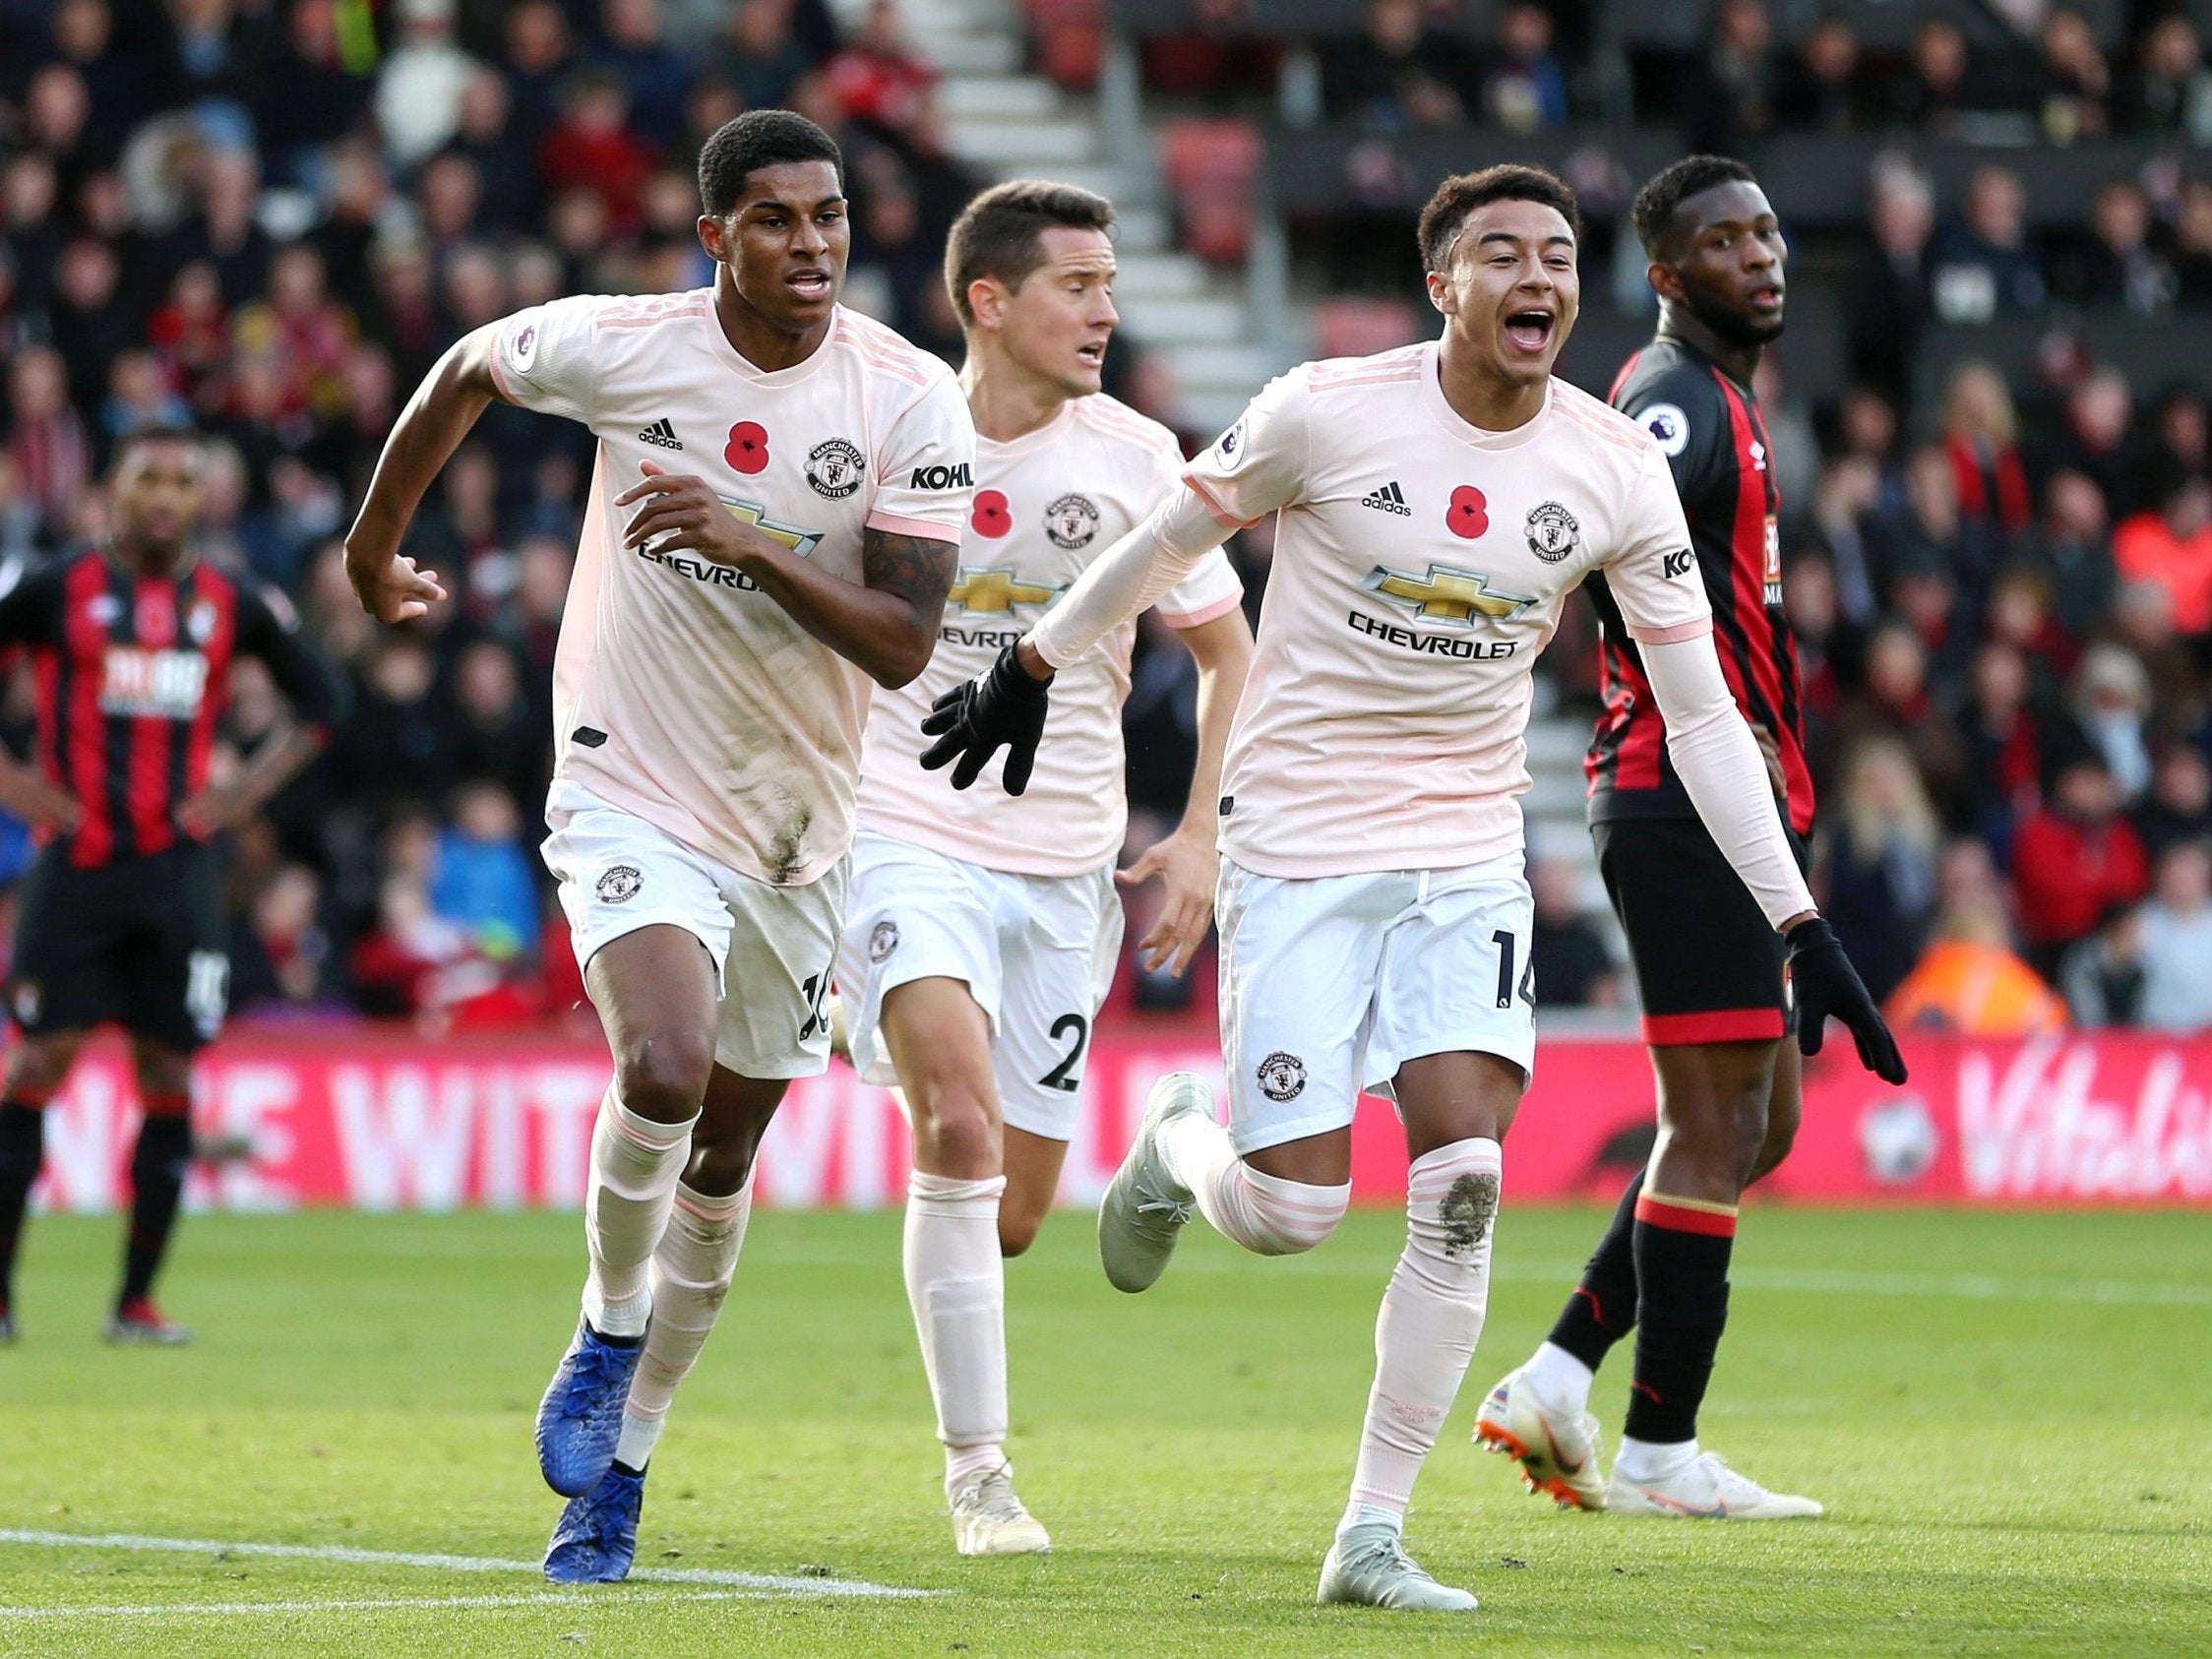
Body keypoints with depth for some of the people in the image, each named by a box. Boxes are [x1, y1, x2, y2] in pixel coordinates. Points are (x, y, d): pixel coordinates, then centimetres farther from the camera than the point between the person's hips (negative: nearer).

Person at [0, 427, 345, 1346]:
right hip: (76, 860, -2)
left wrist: (250, 789, 7)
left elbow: (321, 696, 18)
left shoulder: (232, 605, 7)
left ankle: (137, 1300, 7)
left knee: (169, 1078, 1)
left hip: (178, 866, 3)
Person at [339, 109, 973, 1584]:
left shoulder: (912, 402, -11)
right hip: (634, 791, -3)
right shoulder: (619, 348, -11)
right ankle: (607, 1334, 1)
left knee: (724, 1158, 11)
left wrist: (756, 545, -30)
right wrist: (376, 545, 22)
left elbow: (906, 645, -16)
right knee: (664, 1075, -27)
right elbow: (468, 372, 11)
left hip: (797, 824, 3)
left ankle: (615, 1474, 27)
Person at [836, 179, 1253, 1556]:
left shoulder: (1136, 458, 0)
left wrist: (1203, 834, 1)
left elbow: (1229, 652, 12)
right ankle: (978, 1466, -18)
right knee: (959, 1122, -25)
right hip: (907, 833, -3)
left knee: (1013, 1212, 5)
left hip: (1066, 866, 3)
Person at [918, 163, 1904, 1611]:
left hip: (1469, 859, 3)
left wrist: (1801, 924, -3)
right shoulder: (1327, 414, -13)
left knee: (1465, 1179, -13)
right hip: (1299, 842, -3)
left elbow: (1703, 711, 1)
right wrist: (1030, 671, 14)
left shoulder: (1618, 471, -4)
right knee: (1293, 1211, -7)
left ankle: (1375, 1533, -1)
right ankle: (1180, 1141, 31)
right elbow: (1169, 541, 4)